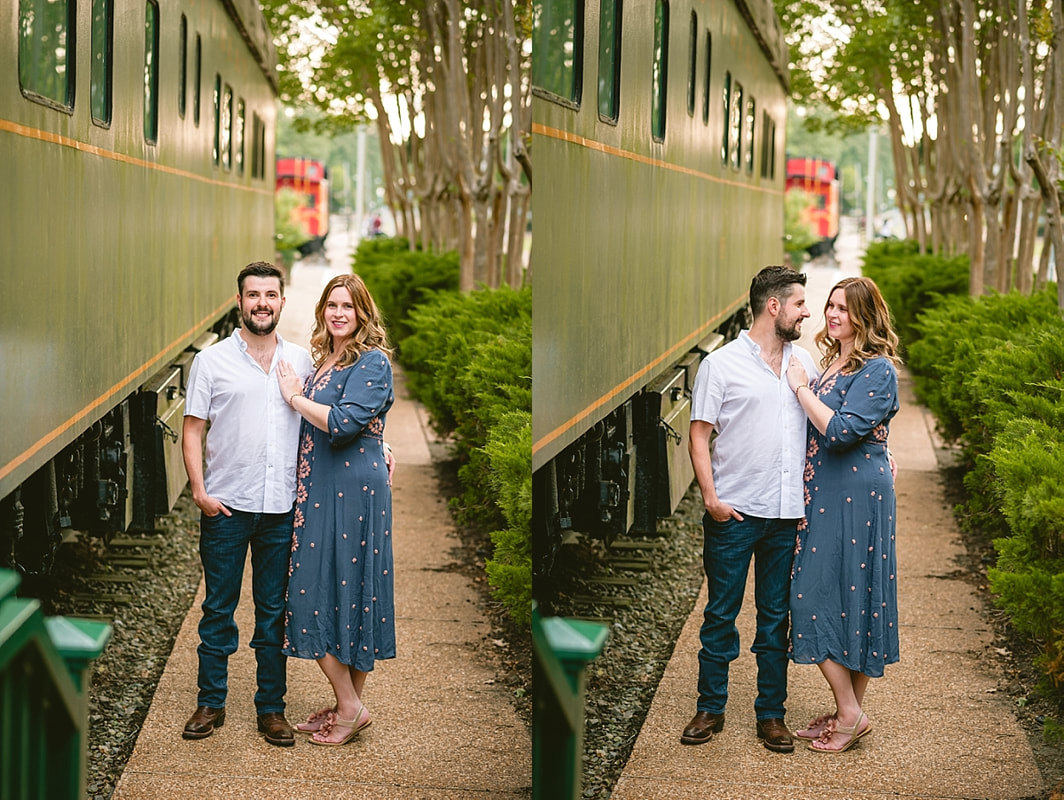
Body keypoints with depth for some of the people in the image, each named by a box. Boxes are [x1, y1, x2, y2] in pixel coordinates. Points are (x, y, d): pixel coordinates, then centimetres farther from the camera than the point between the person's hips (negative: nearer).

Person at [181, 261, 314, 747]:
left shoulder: (301, 361, 9)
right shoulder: (212, 361, 1)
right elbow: (193, 430, 1)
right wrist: (199, 489, -9)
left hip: (282, 507, 2)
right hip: (227, 506, -2)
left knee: (274, 611, 7)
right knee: (218, 607, 5)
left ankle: (271, 708, 16)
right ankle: (210, 703, 16)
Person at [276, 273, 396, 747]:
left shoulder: (372, 362, -11)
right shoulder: (325, 360, 16)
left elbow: (345, 423, -21)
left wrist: (295, 397, -10)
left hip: (353, 491, -9)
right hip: (320, 491, 9)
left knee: (343, 588, -7)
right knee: (316, 590, 9)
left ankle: (350, 706, 2)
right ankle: (347, 705, 15)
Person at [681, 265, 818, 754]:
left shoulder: (804, 362, 11)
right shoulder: (721, 364, -2)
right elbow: (699, 435, -3)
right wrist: (711, 497, -12)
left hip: (787, 512, 4)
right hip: (734, 512, -4)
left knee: (776, 616, 8)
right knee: (721, 612, 4)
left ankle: (771, 714, 16)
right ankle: (710, 708, 15)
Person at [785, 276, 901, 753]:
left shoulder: (877, 371, -14)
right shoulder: (835, 362, 14)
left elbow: (841, 431, -22)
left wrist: (802, 388, -14)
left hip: (855, 498, -9)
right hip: (824, 494, 9)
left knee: (847, 595, -7)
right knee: (817, 596, 9)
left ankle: (851, 713, 2)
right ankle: (847, 713, 16)